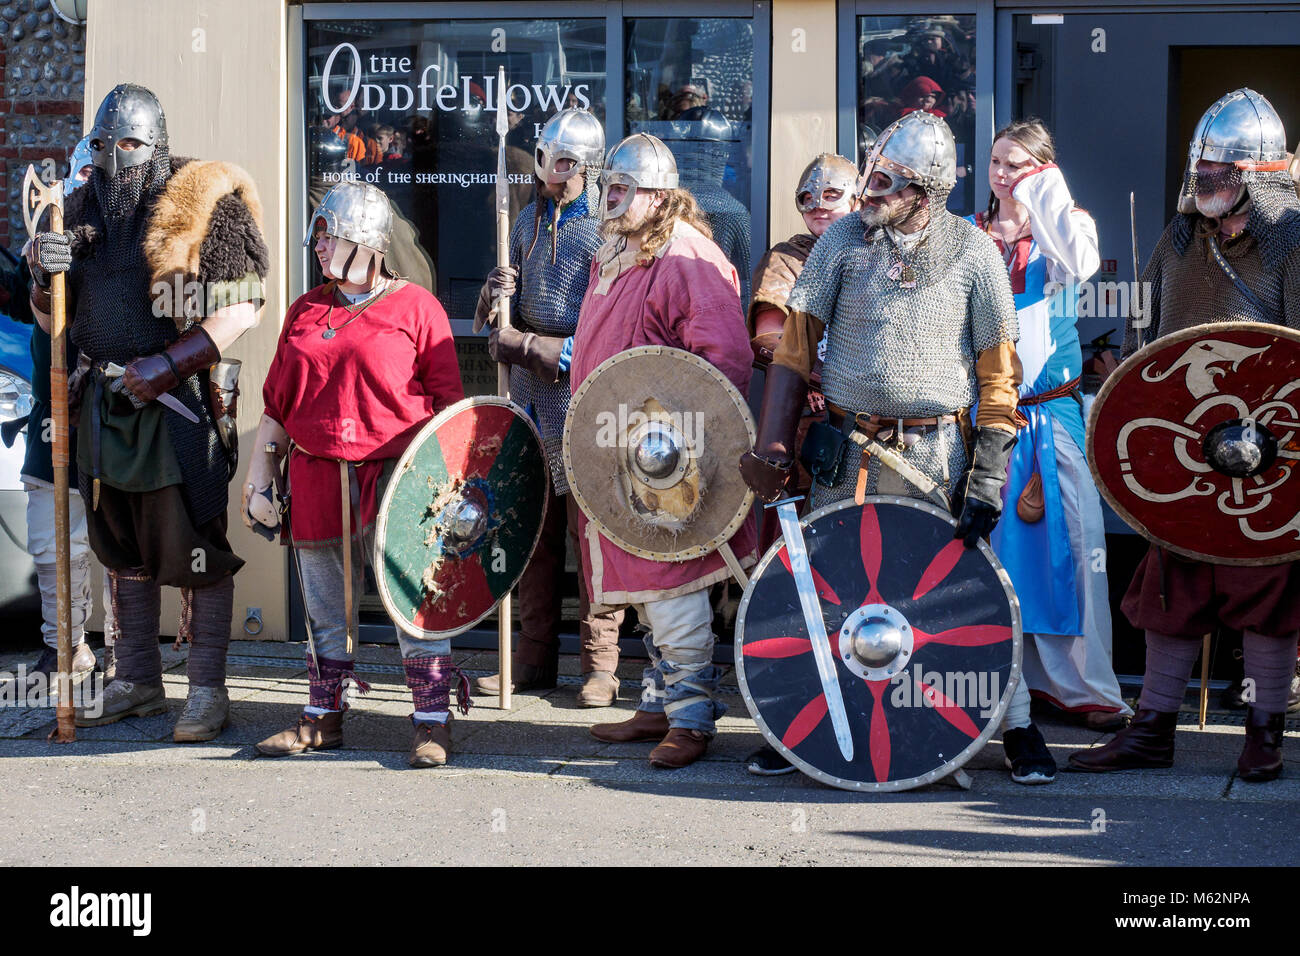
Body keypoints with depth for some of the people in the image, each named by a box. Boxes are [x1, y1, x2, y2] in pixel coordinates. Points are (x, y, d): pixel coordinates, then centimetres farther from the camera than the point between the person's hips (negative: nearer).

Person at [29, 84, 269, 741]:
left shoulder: (201, 204, -7)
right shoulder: (86, 210, 12)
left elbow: (241, 309, -13)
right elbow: (52, 320, 16)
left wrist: (168, 366, -20)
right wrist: (44, 274, -6)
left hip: (179, 404, -7)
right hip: (108, 400, 7)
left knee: (194, 549, -4)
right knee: (122, 549, 14)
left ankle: (207, 691, 3)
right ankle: (137, 683, 25)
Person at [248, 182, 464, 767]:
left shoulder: (414, 307, 0)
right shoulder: (304, 312, 14)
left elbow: (449, 403, -1)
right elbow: (278, 404, 17)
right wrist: (260, 476, 11)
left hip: (395, 476, -5)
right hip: (318, 478, 5)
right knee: (326, 605, 11)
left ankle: (432, 723, 3)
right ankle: (322, 719, 22)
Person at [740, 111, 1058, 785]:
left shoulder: (972, 252, -1)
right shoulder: (843, 240, 3)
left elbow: (998, 372, 0)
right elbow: (795, 344, 4)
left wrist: (988, 481, -7)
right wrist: (772, 447, -4)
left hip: (939, 455, -2)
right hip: (846, 452, 2)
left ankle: (1018, 729, 13)